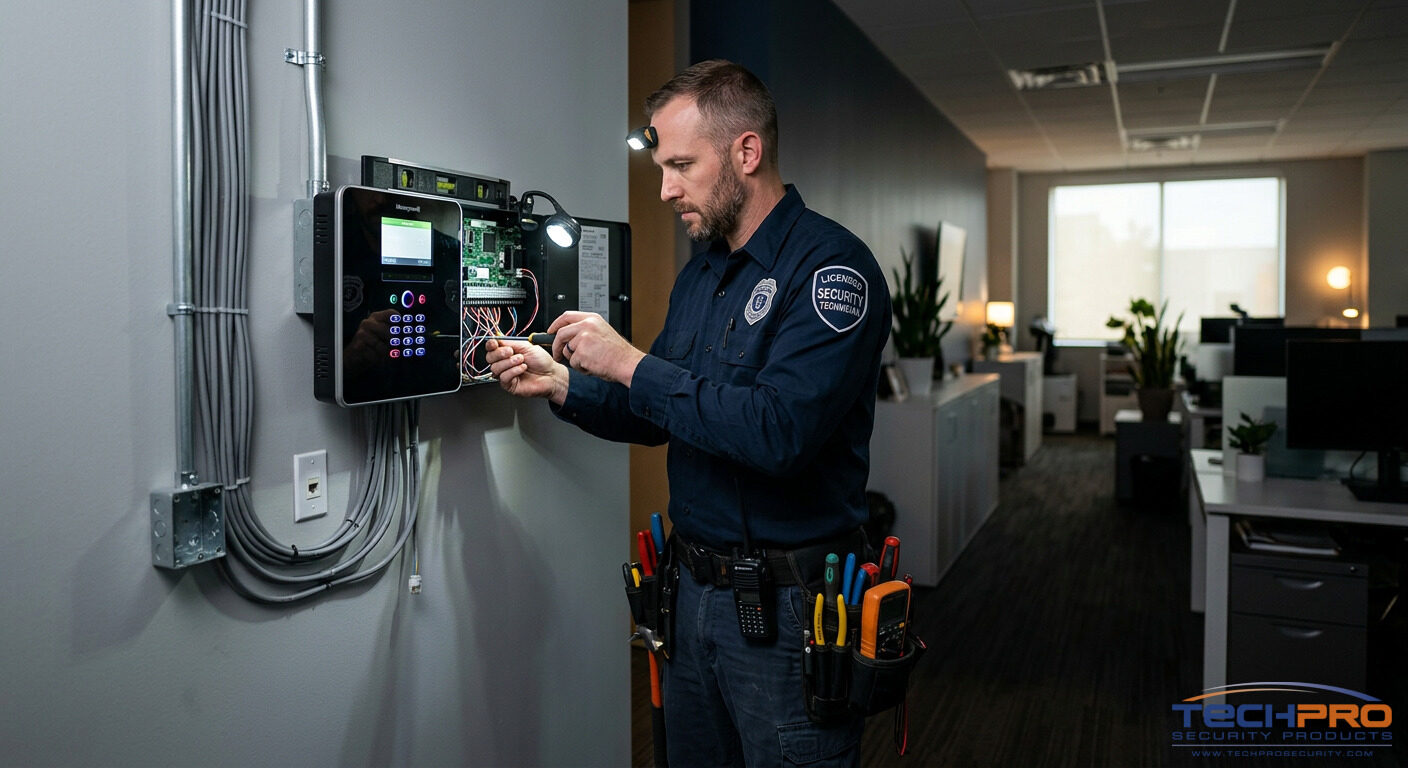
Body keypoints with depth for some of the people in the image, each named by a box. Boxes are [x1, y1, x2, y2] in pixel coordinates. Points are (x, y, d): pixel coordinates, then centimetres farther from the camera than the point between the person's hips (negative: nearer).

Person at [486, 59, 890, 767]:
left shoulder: (830, 265, -16)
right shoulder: (701, 271, 11)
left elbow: (780, 431, -30)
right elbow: (659, 414, 17)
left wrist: (629, 364, -22)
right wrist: (559, 383, 2)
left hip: (786, 606, -8)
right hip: (694, 587, 8)